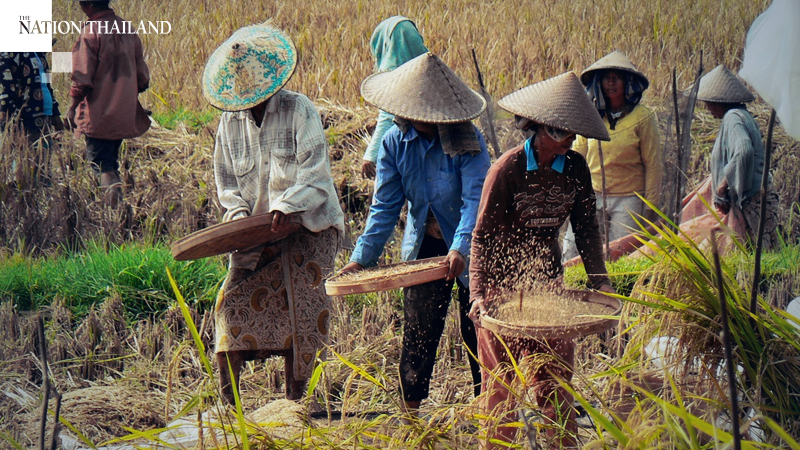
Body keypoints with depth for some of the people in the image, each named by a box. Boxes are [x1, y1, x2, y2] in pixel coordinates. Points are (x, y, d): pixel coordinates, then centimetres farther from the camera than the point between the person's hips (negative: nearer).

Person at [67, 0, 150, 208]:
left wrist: (72, 107, -6)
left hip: (98, 114, -6)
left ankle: (111, 185, -26)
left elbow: (82, 79, -16)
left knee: (100, 162, -3)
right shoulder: (129, 31, 7)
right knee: (111, 160, 20)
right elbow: (143, 78, 11)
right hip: (125, 113, 6)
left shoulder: (90, 32, -13)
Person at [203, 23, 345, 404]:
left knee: (299, 298, -16)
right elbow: (226, 180, 14)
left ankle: (294, 398, -9)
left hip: (308, 225, -4)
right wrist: (238, 212, -6)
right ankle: (226, 398, -7)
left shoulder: (299, 110, -6)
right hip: (257, 230, 4)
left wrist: (287, 207, -30)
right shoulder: (230, 121, 9)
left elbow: (314, 170, -15)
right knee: (236, 295, -11)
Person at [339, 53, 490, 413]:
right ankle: (410, 416, 17)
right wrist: (362, 257, -15)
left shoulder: (467, 141, -17)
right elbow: (385, 206, -6)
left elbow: (475, 198, -26)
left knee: (478, 332, 5)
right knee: (417, 333, 4)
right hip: (423, 247, 3)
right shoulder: (395, 142, -7)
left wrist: (460, 248, -41)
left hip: (468, 249, -3)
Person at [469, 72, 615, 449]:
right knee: (501, 379, 4)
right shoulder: (508, 169, -15)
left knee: (555, 376, 5)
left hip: (548, 280, 4)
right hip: (502, 283, -4)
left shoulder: (575, 169, -1)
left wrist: (599, 279, -5)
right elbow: (482, 235, -14)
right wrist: (478, 293, -23)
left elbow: (586, 229, 7)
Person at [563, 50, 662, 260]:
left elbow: (653, 165, 0)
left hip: (628, 200, -3)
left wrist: (650, 207, -2)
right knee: (572, 254, -5)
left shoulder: (643, 118, -2)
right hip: (592, 196, 3)